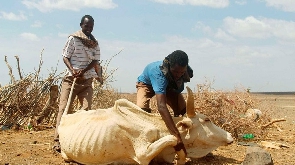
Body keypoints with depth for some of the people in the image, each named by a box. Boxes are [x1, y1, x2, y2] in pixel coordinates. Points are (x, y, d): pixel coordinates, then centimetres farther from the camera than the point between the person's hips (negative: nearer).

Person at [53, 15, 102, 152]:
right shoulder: (73, 39, -1)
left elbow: (95, 61, 4)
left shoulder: (95, 43, 10)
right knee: (64, 108, -8)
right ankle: (58, 141, -9)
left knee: (86, 108, -3)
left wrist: (83, 71, -13)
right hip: (71, 78, -4)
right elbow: (65, 57, -2)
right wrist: (72, 70, -19)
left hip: (87, 80, 4)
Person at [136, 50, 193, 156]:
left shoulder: (185, 71, -30)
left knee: (183, 110, -12)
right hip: (147, 84, -5)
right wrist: (176, 136, -66)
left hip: (169, 86, 5)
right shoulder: (159, 73, -48)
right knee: (142, 110, -31)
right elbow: (161, 107, -59)